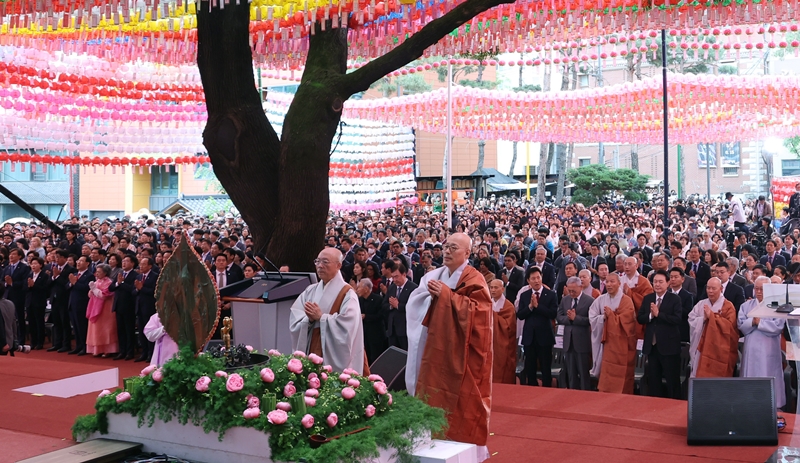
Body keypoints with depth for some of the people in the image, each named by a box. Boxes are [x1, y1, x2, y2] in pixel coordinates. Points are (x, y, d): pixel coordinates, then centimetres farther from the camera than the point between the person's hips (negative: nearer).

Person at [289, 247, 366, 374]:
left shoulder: (347, 293, -7)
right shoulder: (310, 291, 9)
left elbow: (346, 327, -18)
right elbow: (294, 322, 3)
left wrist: (321, 317, -14)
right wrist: (309, 319, -16)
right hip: (310, 353, 5)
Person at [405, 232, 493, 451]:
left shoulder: (474, 280, -8)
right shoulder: (436, 276, 12)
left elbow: (475, 310, -20)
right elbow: (416, 303, 11)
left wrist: (446, 294, -20)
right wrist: (432, 295, -10)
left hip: (461, 352, -6)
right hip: (438, 348, 6)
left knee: (461, 399, -2)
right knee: (435, 396, 8)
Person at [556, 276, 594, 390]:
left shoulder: (590, 301, -9)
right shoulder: (565, 300, 10)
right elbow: (559, 317, 5)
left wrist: (575, 318, -19)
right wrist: (568, 318, -13)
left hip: (583, 342, -5)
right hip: (569, 342, 5)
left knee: (584, 374, 3)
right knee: (571, 374, 13)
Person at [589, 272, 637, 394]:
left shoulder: (626, 300, -5)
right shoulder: (600, 300, 6)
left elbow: (625, 320, -14)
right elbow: (592, 318, 1)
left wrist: (610, 315, -12)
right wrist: (604, 317, -15)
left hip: (622, 344, -3)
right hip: (607, 342, 3)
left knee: (621, 377, 1)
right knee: (607, 376, 4)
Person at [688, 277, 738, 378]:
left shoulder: (727, 306, 0)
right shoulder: (700, 305, 12)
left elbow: (729, 326, -13)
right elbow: (691, 321, 3)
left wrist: (712, 316, -13)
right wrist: (703, 318, -13)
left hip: (719, 350, -4)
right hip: (701, 348, 4)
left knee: (716, 378, -4)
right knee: (699, 376, 3)